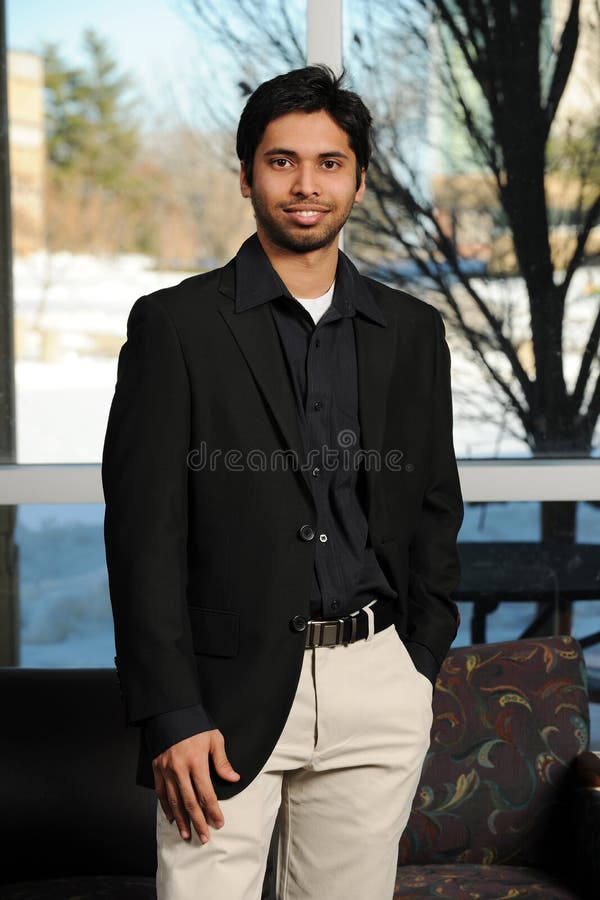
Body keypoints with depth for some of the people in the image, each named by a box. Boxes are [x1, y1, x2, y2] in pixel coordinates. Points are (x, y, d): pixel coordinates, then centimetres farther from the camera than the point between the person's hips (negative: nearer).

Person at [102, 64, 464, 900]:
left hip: (379, 688, 3)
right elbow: (143, 532, -7)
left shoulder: (413, 331, 9)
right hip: (230, 689, -3)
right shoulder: (175, 323, -3)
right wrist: (171, 714, -12)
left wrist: (421, 664, 9)